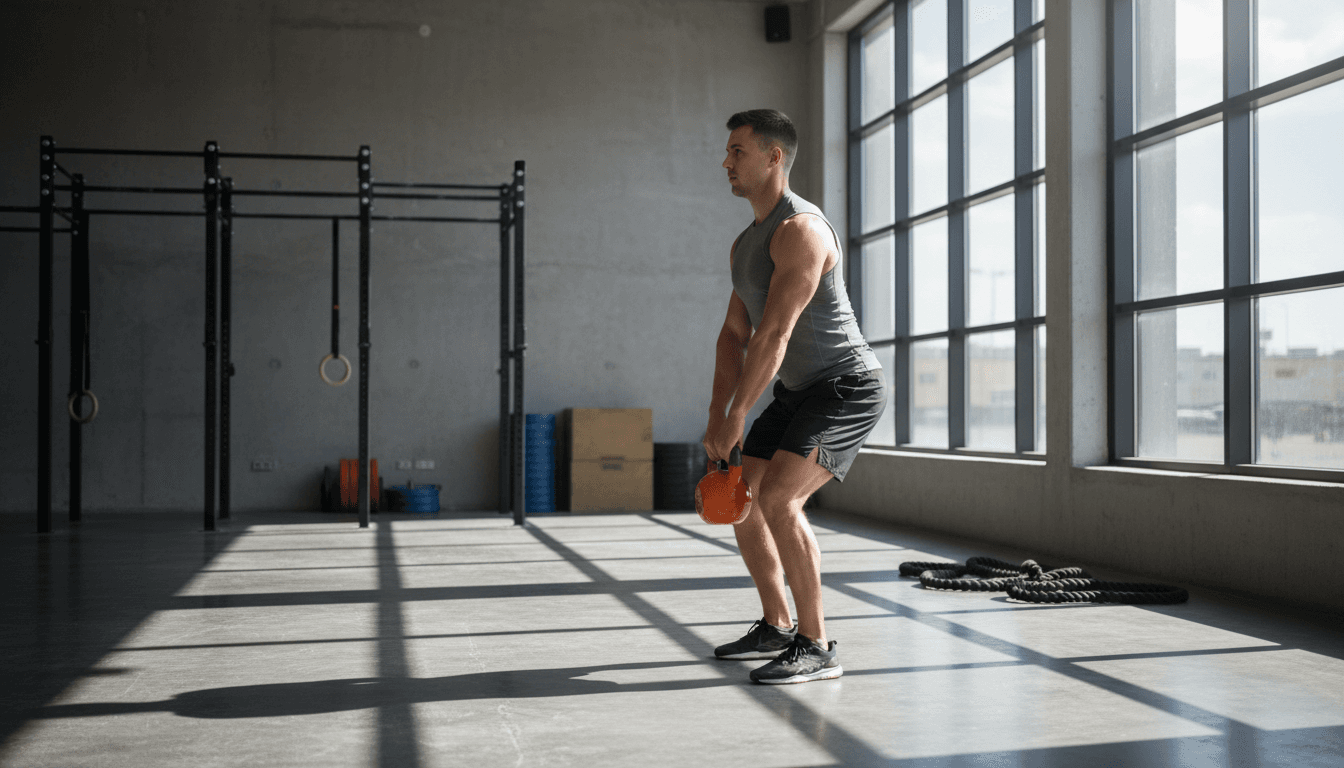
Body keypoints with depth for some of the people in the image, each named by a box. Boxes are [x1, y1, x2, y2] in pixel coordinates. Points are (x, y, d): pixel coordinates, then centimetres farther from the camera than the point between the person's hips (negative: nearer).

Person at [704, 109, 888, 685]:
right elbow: (735, 334, 12)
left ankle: (817, 648, -14)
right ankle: (776, 627, 23)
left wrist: (736, 415, -26)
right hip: (799, 389, 10)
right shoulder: (744, 244, 11)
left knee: (778, 500, -24)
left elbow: (776, 333, -27)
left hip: (848, 387, -10)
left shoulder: (800, 228, -21)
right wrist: (717, 415, 1)